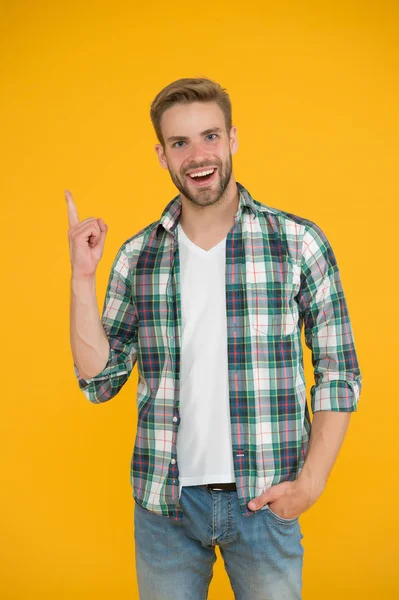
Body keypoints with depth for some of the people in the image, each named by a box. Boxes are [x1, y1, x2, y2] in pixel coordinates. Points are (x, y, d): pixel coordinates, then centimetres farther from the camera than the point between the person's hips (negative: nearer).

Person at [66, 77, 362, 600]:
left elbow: (339, 373, -2)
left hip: (266, 499, -1)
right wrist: (83, 277, -7)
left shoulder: (300, 243, -6)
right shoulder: (136, 257, 1)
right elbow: (100, 382, 1)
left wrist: (311, 482, -10)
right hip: (164, 501, 2)